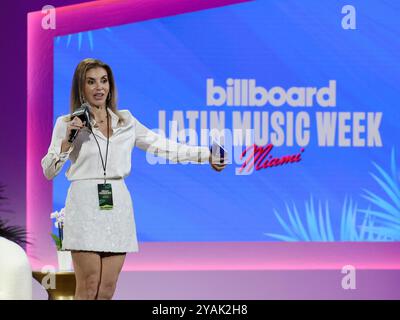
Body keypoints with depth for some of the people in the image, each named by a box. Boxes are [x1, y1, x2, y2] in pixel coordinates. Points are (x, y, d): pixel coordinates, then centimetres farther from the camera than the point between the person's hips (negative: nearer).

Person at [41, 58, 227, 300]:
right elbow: (48, 172, 1)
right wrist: (67, 142, -14)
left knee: (107, 290, 1)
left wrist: (206, 155, 8)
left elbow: (162, 147, 14)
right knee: (89, 288, -8)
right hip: (85, 205, -4)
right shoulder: (67, 124, 4)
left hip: (117, 206, 4)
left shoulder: (125, 121, 15)